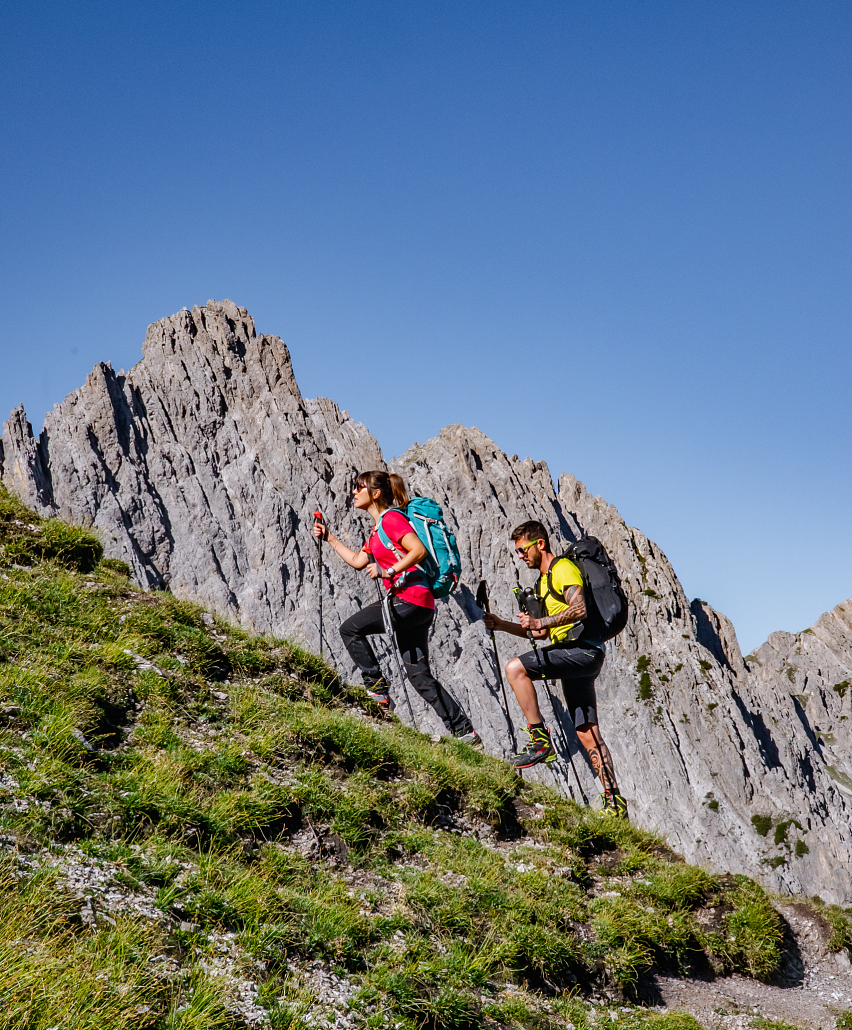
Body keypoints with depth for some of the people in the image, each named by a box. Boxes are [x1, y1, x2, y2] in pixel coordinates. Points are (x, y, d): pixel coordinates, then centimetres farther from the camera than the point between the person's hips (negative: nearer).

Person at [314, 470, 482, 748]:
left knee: (351, 628, -5)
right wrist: (329, 538, 30)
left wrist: (386, 571, -19)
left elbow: (419, 550, -20)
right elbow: (358, 561, 29)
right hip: (419, 607, 10)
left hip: (411, 598, -10)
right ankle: (465, 731, 8)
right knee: (419, 674, 8)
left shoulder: (391, 518, -8)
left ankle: (376, 687, 2)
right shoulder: (377, 529, 22)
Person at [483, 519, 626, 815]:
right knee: (586, 733, 6)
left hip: (583, 648, -10)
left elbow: (579, 608, -22)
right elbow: (542, 632, 27)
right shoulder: (544, 581, 25)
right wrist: (502, 625, 18)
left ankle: (540, 739, -18)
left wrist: (541, 622, -24)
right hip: (576, 656, 10)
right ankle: (614, 801, 8)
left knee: (515, 668, -21)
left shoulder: (563, 567, -5)